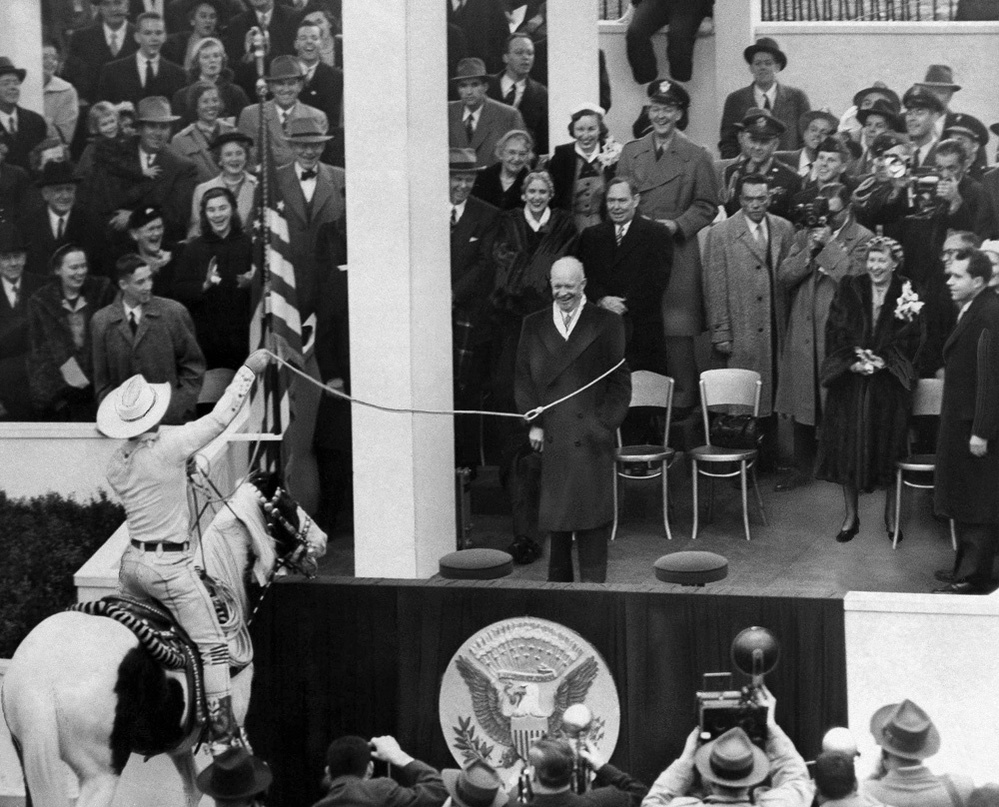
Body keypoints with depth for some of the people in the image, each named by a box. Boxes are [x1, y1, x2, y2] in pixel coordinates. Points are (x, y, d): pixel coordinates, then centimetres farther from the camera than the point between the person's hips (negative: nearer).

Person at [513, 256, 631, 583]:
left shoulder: (607, 324, 5)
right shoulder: (533, 325, 13)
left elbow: (620, 382, 3)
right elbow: (522, 379, 11)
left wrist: (604, 424, -6)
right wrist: (533, 423, 0)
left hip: (591, 438, -2)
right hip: (549, 438, 2)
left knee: (592, 518, -4)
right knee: (554, 518, 6)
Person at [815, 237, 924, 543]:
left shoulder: (907, 294, 0)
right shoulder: (848, 289, 3)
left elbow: (912, 337, -3)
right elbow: (834, 331, 0)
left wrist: (884, 360, -15)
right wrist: (852, 361, -13)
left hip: (889, 383, -1)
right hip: (849, 379, 1)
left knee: (888, 448, 4)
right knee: (847, 447, 2)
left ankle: (891, 515, 19)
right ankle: (851, 515, 14)